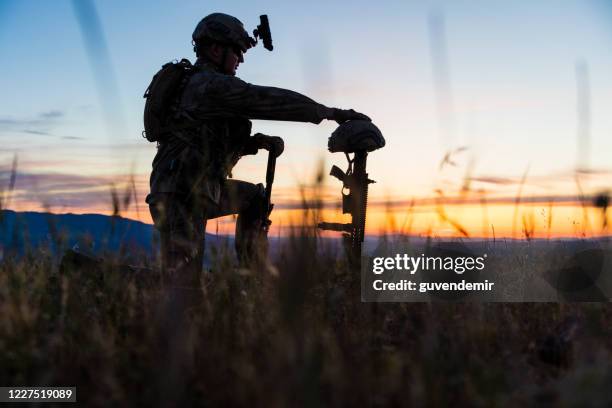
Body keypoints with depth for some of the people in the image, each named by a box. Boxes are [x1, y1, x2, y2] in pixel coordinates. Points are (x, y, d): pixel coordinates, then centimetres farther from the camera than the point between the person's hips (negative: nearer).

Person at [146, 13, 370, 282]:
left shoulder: (203, 84, 17)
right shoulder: (211, 85, -15)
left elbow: (226, 142, 19)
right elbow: (271, 100, -19)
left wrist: (259, 142, -1)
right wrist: (332, 113, -13)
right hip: (180, 198, -10)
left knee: (254, 197, 24)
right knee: (184, 282, -10)